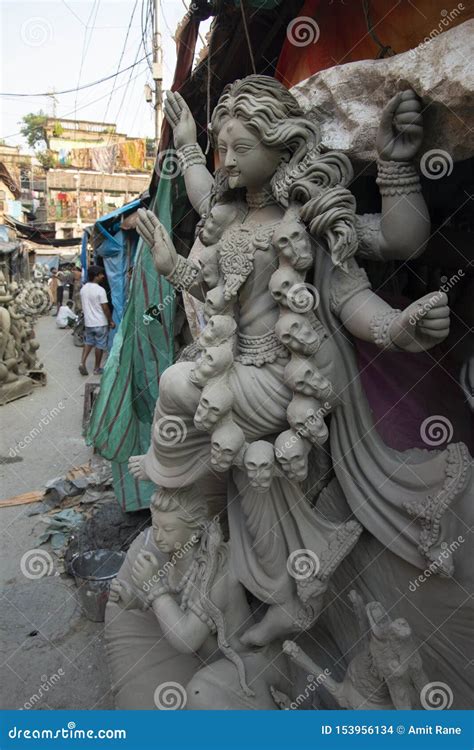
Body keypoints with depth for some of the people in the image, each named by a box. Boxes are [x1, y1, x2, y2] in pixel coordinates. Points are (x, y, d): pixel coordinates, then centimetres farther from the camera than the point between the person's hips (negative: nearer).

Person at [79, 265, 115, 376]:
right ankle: (97, 368, 15)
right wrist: (111, 321, -6)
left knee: (88, 342, 20)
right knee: (100, 345, 7)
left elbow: (83, 305, 11)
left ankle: (82, 363, 5)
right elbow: (105, 308, -16)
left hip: (88, 322, 6)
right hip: (100, 323, -6)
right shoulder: (100, 290, -18)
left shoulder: (83, 289, 3)